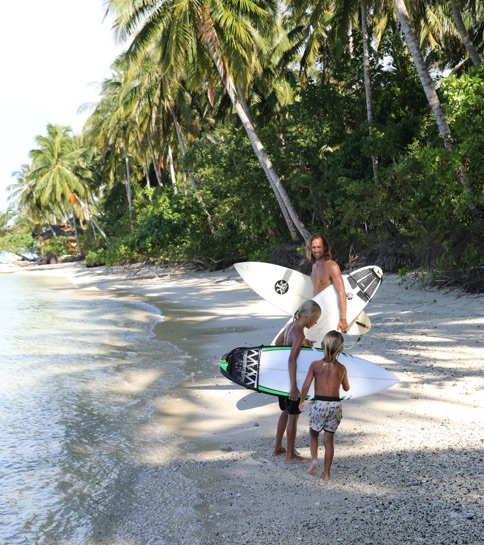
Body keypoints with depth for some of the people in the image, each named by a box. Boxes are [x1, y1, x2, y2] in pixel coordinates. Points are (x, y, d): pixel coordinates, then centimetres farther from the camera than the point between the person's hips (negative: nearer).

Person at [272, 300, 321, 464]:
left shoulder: (291, 325, 3)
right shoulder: (299, 334, -24)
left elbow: (277, 342, 20)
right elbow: (292, 360, -32)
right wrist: (293, 386, -33)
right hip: (291, 378, -9)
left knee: (286, 412, 22)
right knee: (293, 416, 4)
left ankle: (277, 448, 34)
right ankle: (290, 455, 16)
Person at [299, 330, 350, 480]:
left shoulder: (315, 365, -5)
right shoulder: (342, 368, 1)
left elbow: (306, 385, -7)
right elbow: (346, 388, 15)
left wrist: (302, 401, 6)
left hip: (319, 404, -1)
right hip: (335, 404, 1)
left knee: (313, 434, 21)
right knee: (329, 439, 10)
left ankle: (314, 459, 1)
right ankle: (326, 473, 15)